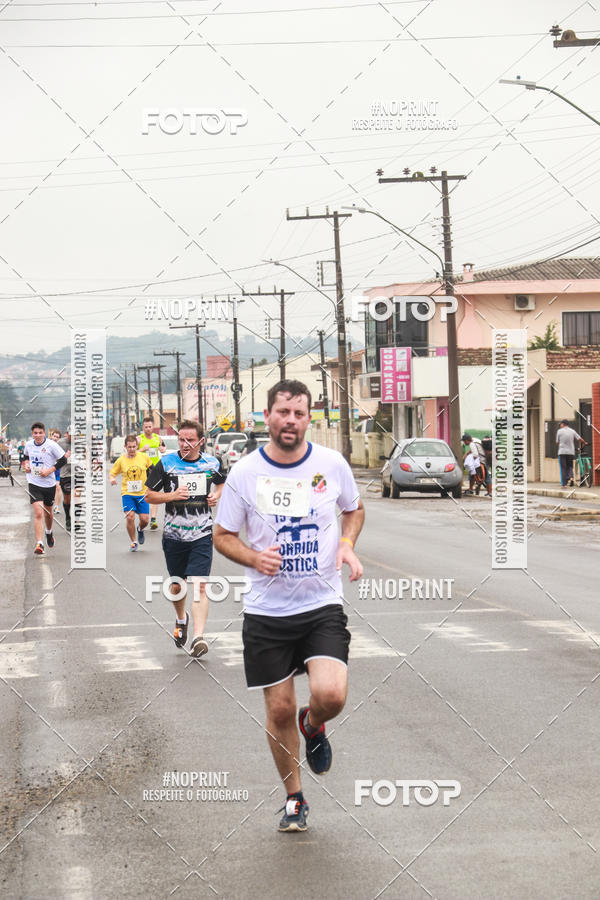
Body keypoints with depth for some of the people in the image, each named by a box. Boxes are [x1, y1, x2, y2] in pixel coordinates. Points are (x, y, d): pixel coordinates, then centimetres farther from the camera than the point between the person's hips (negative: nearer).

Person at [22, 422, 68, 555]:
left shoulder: (51, 445, -12)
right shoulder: (28, 444, 0)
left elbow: (63, 460, -7)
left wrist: (49, 470, -16)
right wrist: (26, 464, 1)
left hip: (49, 484, 0)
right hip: (34, 483, 0)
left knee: (48, 512, 18)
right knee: (38, 513, -14)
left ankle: (49, 532, 49)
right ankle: (39, 544, -15)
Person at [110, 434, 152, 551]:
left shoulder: (144, 457, -2)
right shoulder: (121, 460, -3)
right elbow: (113, 473, 7)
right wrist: (112, 479, -14)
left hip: (142, 493, 1)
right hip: (127, 493, -1)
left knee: (144, 519, -3)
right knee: (130, 517, -16)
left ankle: (140, 529, 35)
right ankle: (133, 542, 4)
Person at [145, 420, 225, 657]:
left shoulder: (211, 463, 2)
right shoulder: (166, 464, -5)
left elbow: (221, 483, 24)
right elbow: (149, 495, 0)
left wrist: (217, 495, 2)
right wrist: (172, 495, -17)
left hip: (202, 534, -1)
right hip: (174, 535, 1)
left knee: (199, 585, -14)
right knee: (176, 584, 16)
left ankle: (198, 637, -18)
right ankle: (181, 619, 46)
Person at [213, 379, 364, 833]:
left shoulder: (332, 464, -2)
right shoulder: (245, 472, -5)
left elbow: (354, 509, 17)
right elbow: (222, 535, 4)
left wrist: (347, 543, -4)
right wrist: (254, 558, -16)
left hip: (323, 604, 0)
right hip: (267, 610, 0)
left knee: (331, 694, -20)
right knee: (280, 710, 5)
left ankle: (313, 727, 18)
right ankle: (295, 798, 27)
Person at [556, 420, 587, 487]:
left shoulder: (559, 431, -1)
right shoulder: (572, 431, 4)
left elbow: (557, 442, 5)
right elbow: (580, 439, 2)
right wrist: (584, 443, 23)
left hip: (562, 452, -2)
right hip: (571, 452, 2)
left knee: (563, 468, 2)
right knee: (570, 466, 16)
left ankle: (563, 483, -1)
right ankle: (571, 477, -11)